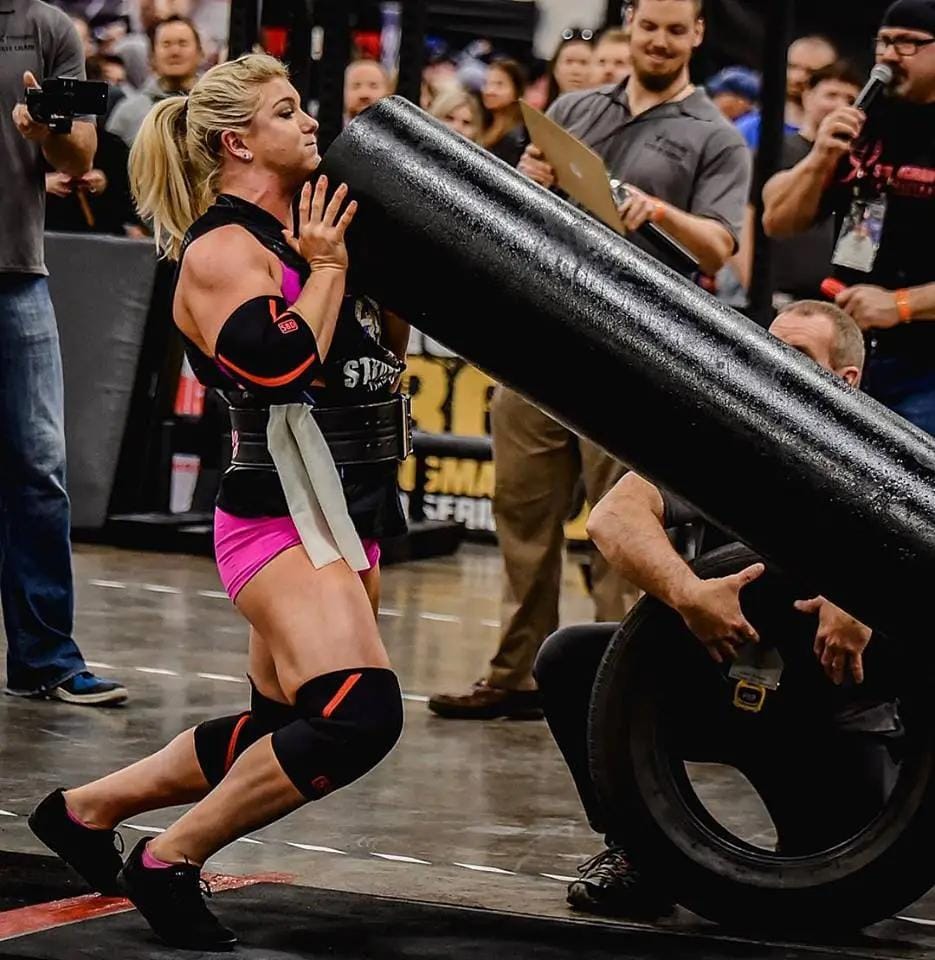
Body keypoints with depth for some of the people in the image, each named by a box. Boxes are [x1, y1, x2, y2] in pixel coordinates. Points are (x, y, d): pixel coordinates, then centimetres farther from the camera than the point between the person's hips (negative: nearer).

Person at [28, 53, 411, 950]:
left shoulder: (295, 233, 14)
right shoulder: (221, 250, -10)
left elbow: (386, 351, 21)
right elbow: (280, 363, -26)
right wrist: (325, 267, -14)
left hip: (345, 513, 9)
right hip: (285, 517, -9)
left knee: (281, 728, 16)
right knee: (358, 715, -23)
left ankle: (84, 808, 31)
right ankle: (170, 861, -9)